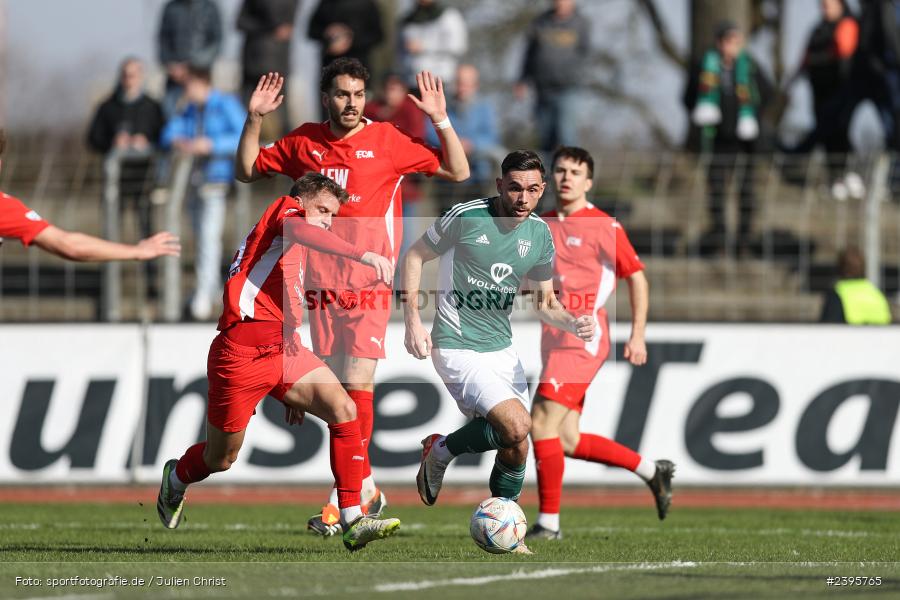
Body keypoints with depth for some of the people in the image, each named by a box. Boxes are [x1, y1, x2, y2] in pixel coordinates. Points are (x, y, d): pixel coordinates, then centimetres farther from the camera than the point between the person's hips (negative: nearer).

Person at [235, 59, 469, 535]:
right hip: (323, 282, 4)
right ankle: (364, 488, 18)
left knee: (357, 384, -12)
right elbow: (247, 171, 19)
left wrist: (440, 120, -11)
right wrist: (254, 121, 6)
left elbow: (457, 172, 1)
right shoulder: (304, 142, 10)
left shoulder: (386, 140, 0)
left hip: (369, 285, -4)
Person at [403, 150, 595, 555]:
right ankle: (442, 451, 1)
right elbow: (415, 255, -1)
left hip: (502, 348, 6)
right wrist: (413, 320, -9)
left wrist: (573, 323, -9)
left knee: (513, 446, 4)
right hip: (458, 348, -6)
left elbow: (545, 303, 13)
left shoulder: (539, 234, 2)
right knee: (517, 426, -23)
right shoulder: (466, 217, -15)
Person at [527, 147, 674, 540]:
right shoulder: (541, 226, 14)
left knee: (542, 422, -16)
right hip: (555, 340, 7)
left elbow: (636, 277, 1)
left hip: (583, 337, -7)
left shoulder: (605, 227, -4)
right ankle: (651, 470, 23)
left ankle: (549, 521, -10)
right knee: (567, 440, 5)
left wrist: (638, 334, -4)